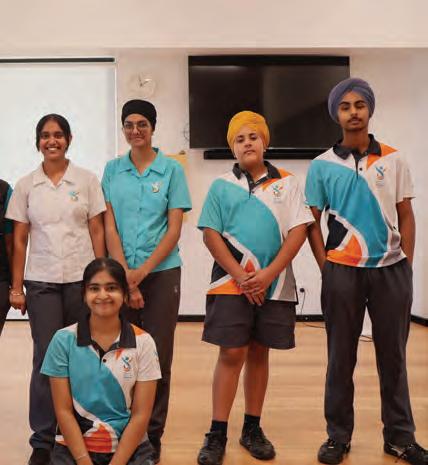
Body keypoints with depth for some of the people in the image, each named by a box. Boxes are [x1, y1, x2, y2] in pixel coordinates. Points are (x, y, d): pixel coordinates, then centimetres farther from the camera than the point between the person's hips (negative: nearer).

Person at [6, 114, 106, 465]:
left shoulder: (87, 180, 3)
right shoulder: (25, 186, 6)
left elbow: (97, 232, 3)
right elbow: (19, 240, 6)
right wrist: (16, 287, 2)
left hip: (81, 279, 0)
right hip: (41, 283, 1)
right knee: (45, 358, -1)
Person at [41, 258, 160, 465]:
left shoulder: (143, 342, -4)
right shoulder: (64, 340, -4)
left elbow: (141, 414, -4)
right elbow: (63, 411, -3)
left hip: (130, 447, 0)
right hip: (74, 447, 0)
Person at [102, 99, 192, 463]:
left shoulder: (172, 170, 1)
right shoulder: (112, 170, 6)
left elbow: (174, 229, -3)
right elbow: (109, 227, 1)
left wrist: (142, 272, -12)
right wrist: (125, 274, -10)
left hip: (161, 273, -1)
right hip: (120, 273, 2)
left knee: (158, 356, 3)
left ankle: (153, 435, 17)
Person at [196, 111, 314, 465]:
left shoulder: (287, 183, 6)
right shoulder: (221, 185, 5)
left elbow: (298, 231, -2)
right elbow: (211, 235, 0)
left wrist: (268, 274, -12)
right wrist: (240, 276, -10)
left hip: (275, 284, 1)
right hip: (231, 283, -1)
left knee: (259, 353, 10)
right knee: (231, 354, -3)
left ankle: (252, 429, 21)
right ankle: (217, 434, 6)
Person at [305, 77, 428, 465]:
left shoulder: (393, 160, 7)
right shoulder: (322, 165, 3)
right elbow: (312, 222, 5)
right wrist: (326, 268, -2)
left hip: (391, 269, 1)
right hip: (343, 271, -1)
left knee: (393, 356, 9)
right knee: (341, 357, 7)